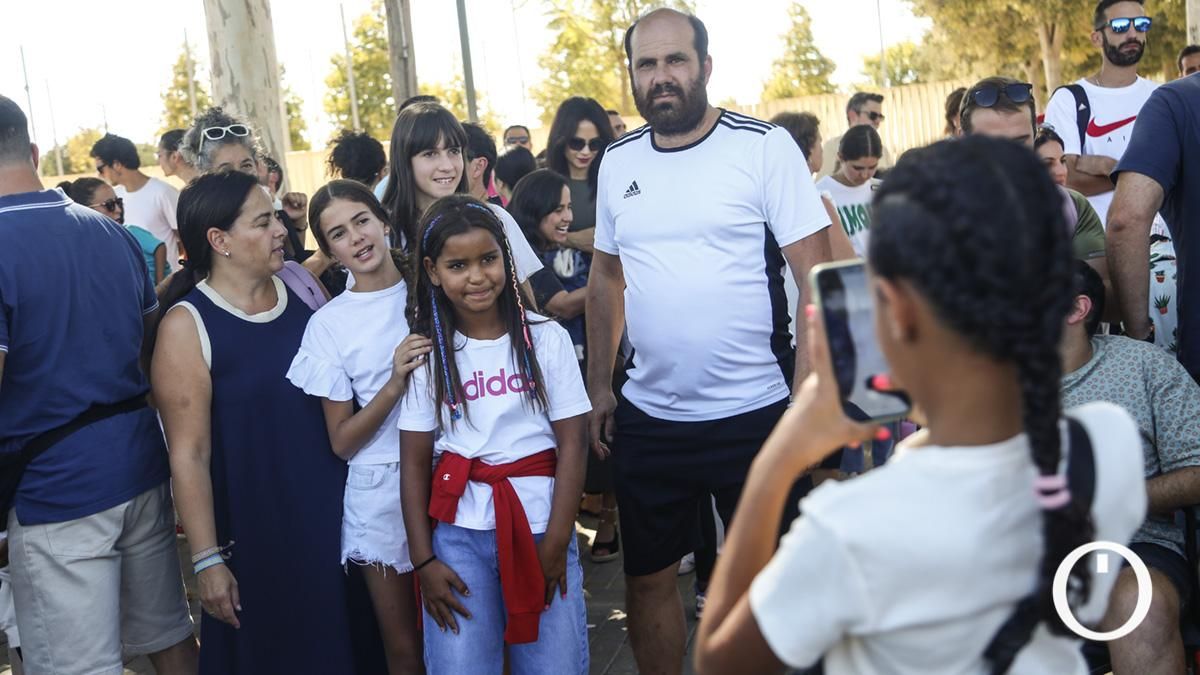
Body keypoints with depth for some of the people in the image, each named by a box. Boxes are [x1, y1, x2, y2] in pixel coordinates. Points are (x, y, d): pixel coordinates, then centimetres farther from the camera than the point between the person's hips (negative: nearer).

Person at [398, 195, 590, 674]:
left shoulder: (546, 338, -1)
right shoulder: (428, 353, 2)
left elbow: (572, 445, -2)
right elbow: (414, 463, 3)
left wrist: (556, 544, -7)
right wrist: (423, 560, -3)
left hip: (541, 527, 0)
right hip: (458, 535, 1)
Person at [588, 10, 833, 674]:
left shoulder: (765, 146, -8)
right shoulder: (617, 162, 6)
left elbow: (817, 276, -10)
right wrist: (598, 388, 10)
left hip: (756, 413, -4)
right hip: (647, 419, 4)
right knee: (646, 578, 15)